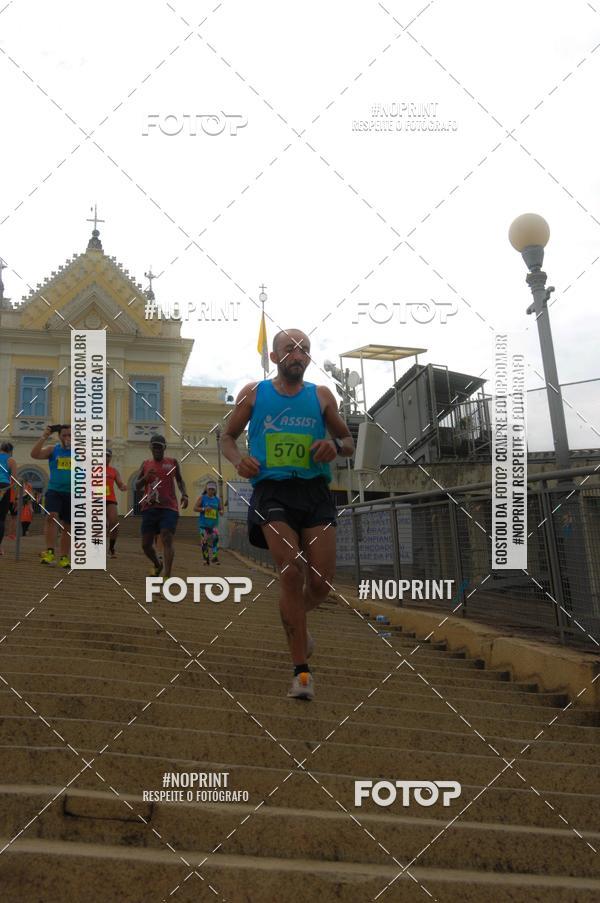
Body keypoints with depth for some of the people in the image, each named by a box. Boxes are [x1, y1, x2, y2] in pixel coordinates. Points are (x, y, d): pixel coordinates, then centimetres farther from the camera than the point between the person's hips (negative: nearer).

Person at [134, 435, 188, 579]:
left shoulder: (173, 462, 10)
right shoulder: (145, 464, 14)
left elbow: (180, 480, 21)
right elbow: (137, 486, 11)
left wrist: (184, 494, 3)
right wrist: (145, 477, -10)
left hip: (169, 508, -3)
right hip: (149, 508, 3)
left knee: (167, 540, -19)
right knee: (146, 544, 4)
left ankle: (167, 576, -25)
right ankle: (157, 565, 34)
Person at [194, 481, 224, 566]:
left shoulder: (217, 499, 7)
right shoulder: (201, 497, 1)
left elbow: (221, 509, 15)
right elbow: (195, 508, -2)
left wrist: (221, 511, -8)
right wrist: (204, 509, -17)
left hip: (214, 524, 1)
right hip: (203, 524, -1)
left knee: (215, 537, -20)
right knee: (204, 541, 2)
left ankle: (215, 557, -16)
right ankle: (206, 560, 15)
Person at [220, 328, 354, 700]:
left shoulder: (322, 395, 10)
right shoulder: (254, 393, 8)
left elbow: (350, 442, 17)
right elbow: (228, 437, 16)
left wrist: (335, 445, -7)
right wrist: (238, 458, -6)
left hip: (315, 491, 2)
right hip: (272, 491, -2)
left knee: (321, 582, -2)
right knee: (292, 573, -15)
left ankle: (296, 619, 35)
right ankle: (302, 670, -3)